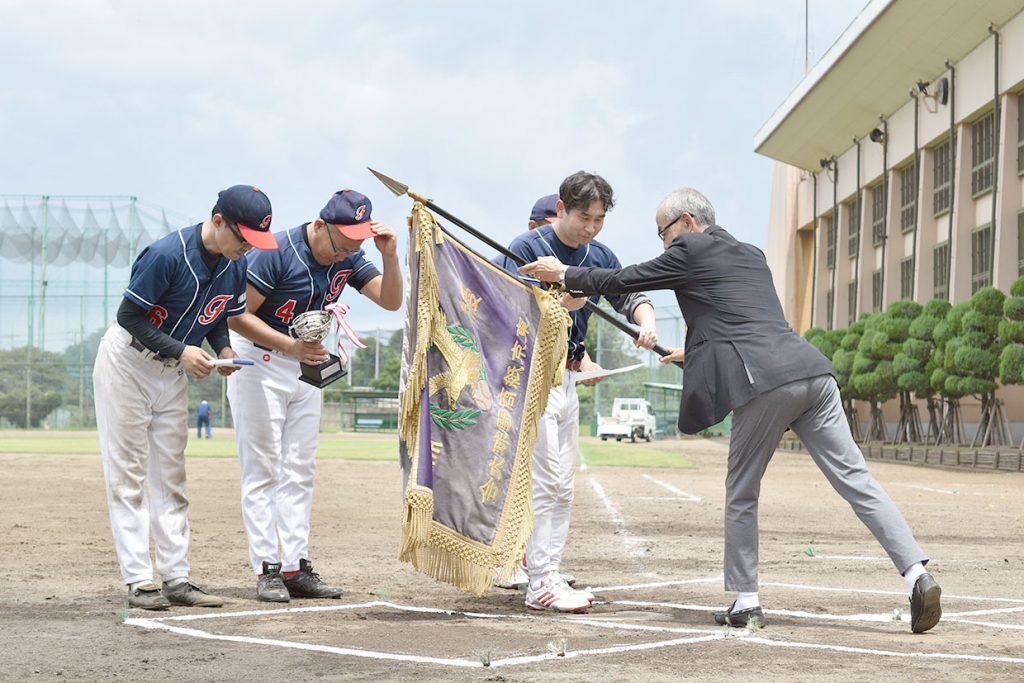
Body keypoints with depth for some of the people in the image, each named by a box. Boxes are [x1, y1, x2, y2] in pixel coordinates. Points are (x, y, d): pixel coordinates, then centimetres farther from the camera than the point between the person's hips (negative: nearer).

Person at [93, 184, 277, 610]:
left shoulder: (237, 267, -7)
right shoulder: (167, 254, -28)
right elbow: (129, 316, -22)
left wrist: (223, 349, -11)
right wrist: (181, 351, -28)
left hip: (174, 372, 7)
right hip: (127, 363, -7)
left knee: (170, 476, 7)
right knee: (128, 474, -5)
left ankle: (176, 579, 9)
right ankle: (139, 581, -5)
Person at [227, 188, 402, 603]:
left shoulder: (348, 259, -3)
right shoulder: (278, 252, -23)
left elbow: (391, 301, -5)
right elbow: (238, 315, -23)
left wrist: (390, 256, -21)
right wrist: (290, 346, -31)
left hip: (307, 364, 7)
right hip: (258, 361, -7)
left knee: (299, 472, 6)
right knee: (262, 470, -6)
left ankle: (296, 567, 8)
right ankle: (267, 570, -6)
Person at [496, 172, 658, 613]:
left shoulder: (599, 256, 10)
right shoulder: (526, 249, -11)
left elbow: (630, 295, 5)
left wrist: (646, 321, -19)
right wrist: (561, 303, -32)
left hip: (566, 375, 8)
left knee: (562, 487, 10)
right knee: (544, 483, -12)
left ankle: (549, 574, 16)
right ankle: (541, 584, -10)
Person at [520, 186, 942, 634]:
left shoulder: (691, 251, 6)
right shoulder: (751, 255, 28)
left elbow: (625, 281, 13)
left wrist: (563, 275, 26)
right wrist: (694, 352, 51)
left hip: (765, 383, -7)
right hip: (812, 373, 7)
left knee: (741, 493, 9)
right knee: (856, 481, 1)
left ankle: (745, 601, 12)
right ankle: (917, 575, -10)